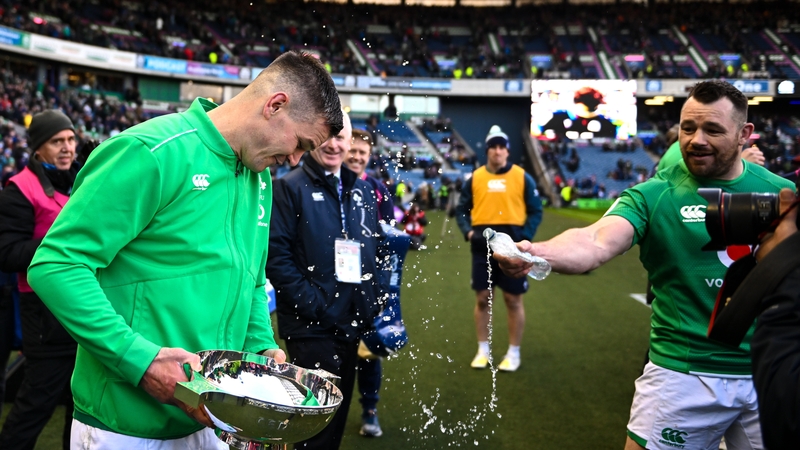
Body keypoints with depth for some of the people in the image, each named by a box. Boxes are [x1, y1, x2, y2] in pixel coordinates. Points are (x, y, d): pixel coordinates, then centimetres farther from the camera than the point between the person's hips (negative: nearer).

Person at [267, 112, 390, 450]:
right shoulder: (290, 187, -5)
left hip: (354, 322, 6)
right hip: (311, 325, -6)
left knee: (339, 409, 16)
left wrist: (377, 298, 4)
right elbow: (276, 254, -13)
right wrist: (311, 304, -18)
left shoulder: (362, 190, 12)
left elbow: (380, 249, 17)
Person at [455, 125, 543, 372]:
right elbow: (461, 209, 10)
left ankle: (513, 353, 18)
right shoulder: (475, 178, 5)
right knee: (482, 299, 9)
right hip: (483, 246, 2)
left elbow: (535, 211, 2)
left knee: (513, 300, 5)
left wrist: (524, 237, -11)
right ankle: (483, 350, 22)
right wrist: (468, 231, -6)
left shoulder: (522, 177, 1)